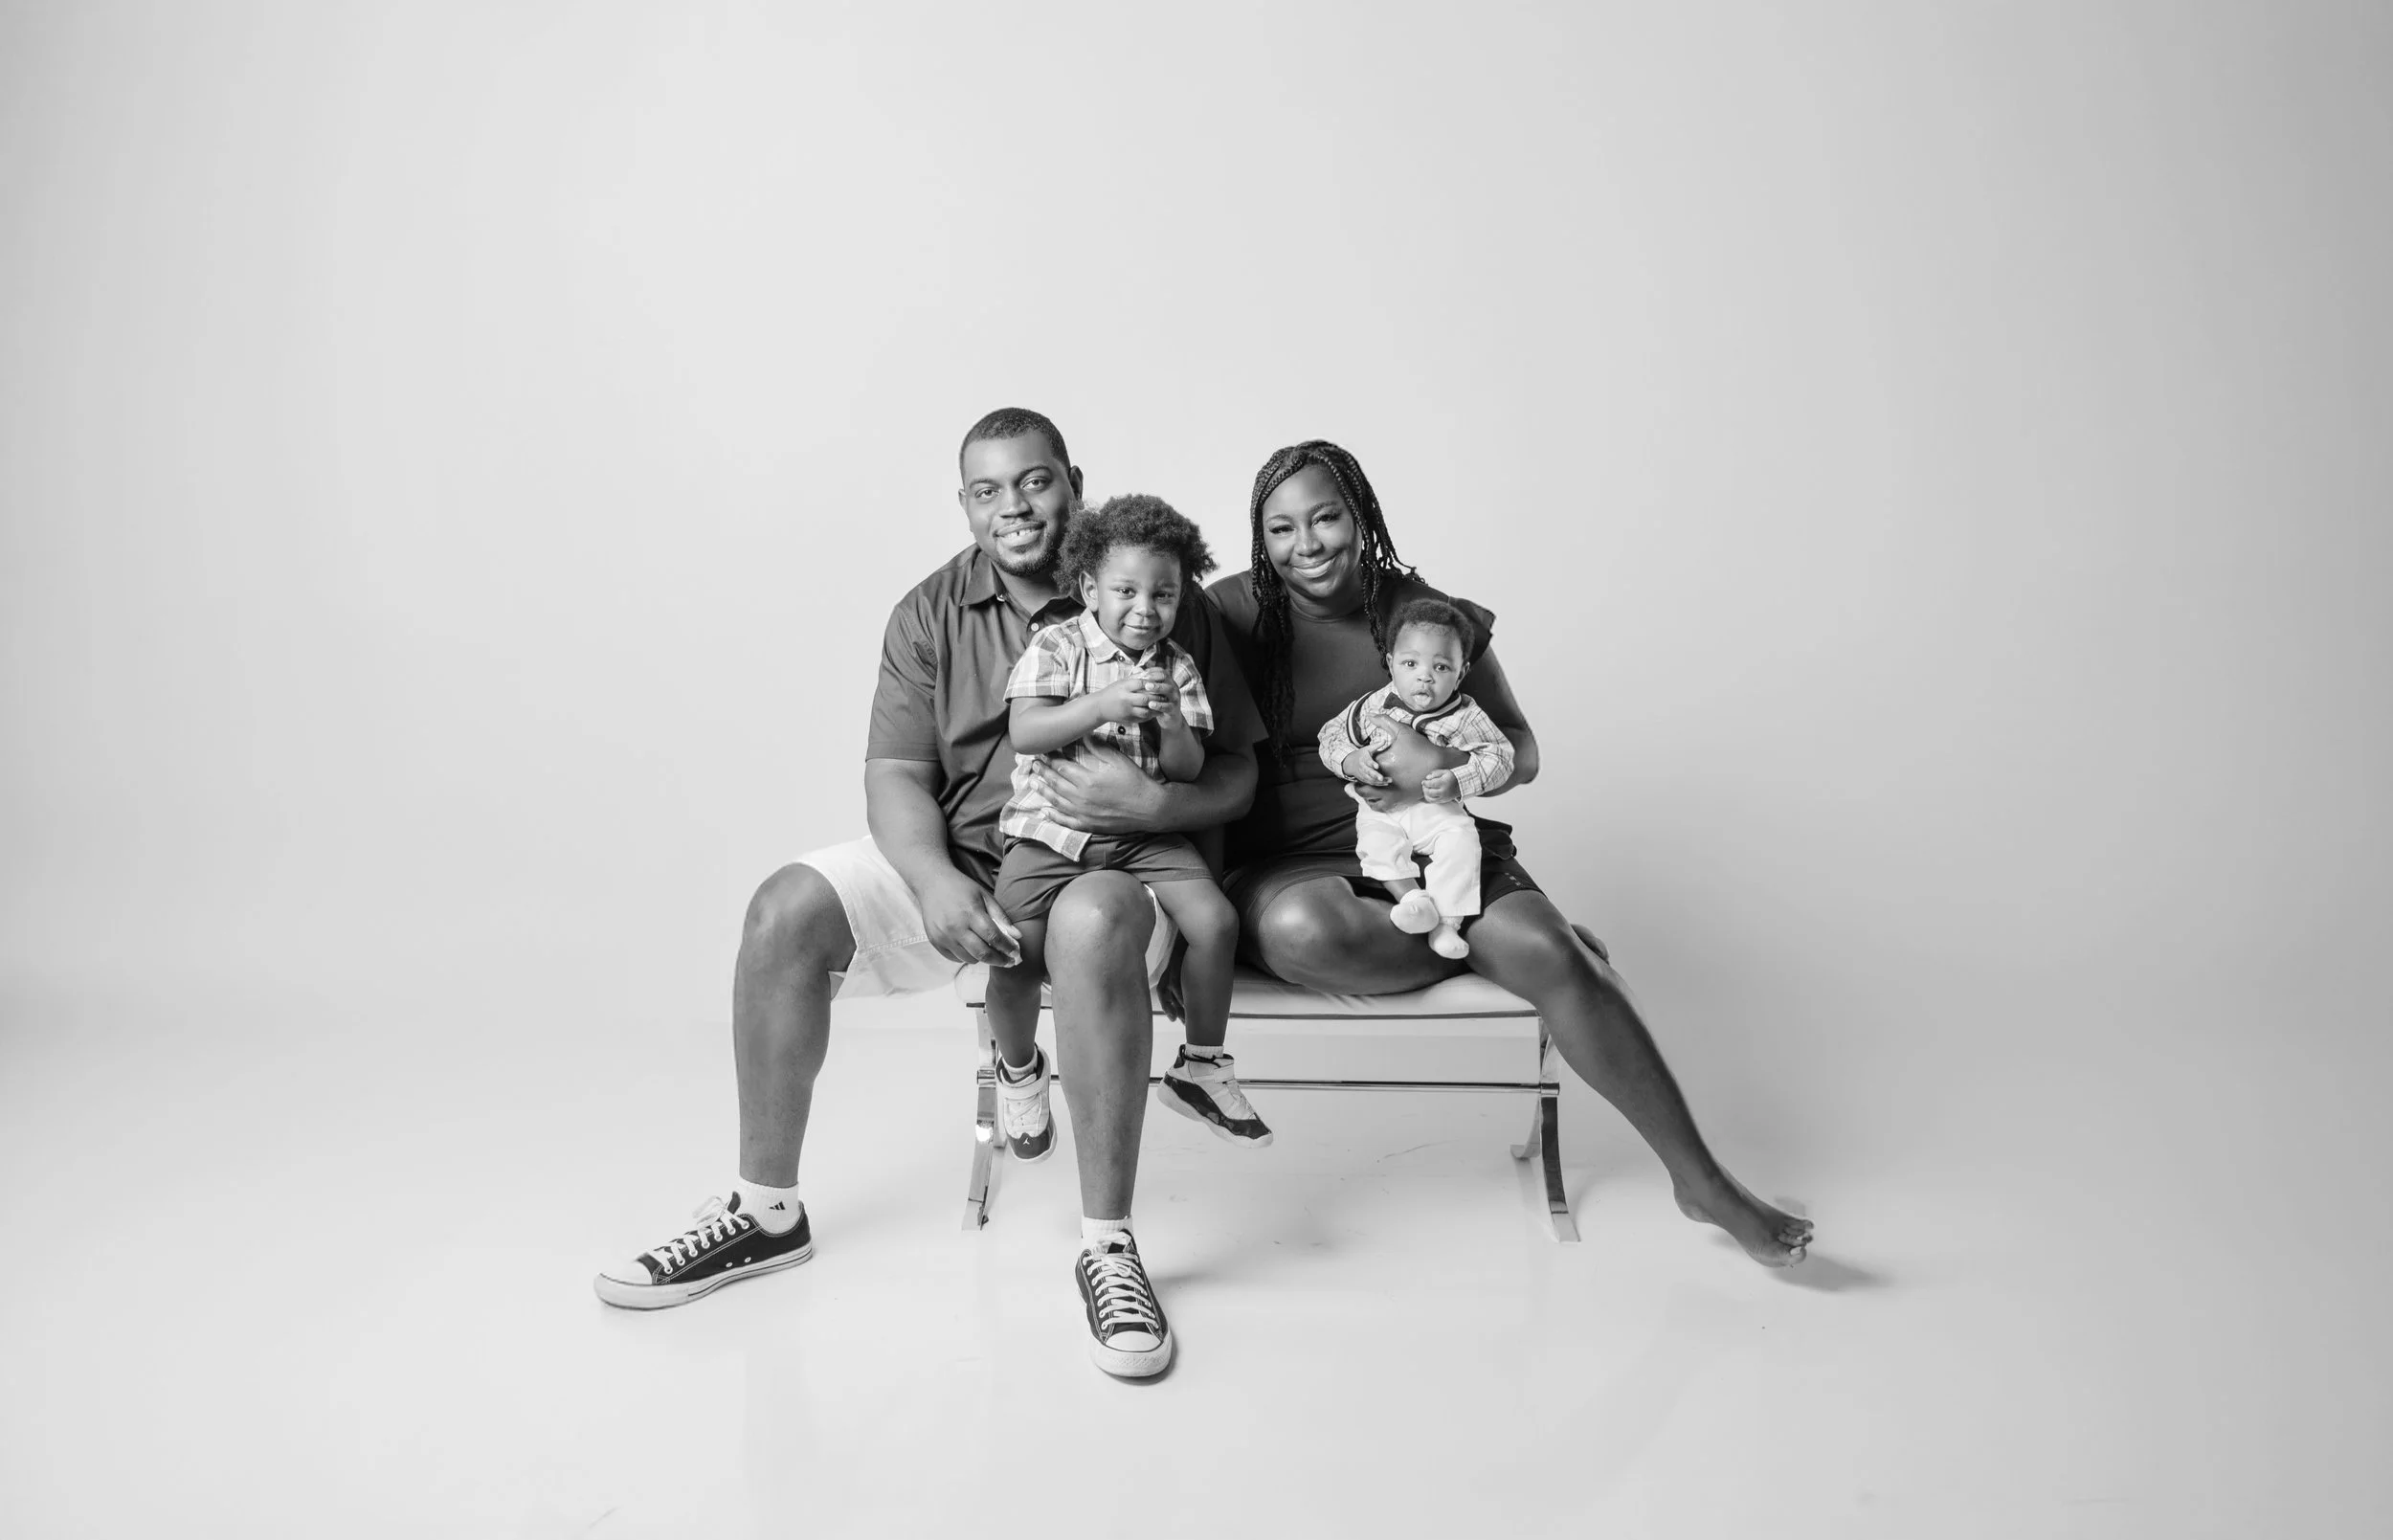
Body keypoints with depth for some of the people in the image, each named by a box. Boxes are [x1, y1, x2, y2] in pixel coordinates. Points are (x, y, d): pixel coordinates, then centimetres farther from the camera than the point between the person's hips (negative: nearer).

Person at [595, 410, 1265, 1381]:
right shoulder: (932, 613, 5)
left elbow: (1236, 774, -2)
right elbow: (895, 774, -1)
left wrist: (1156, 802, -24)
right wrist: (934, 881, -21)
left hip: (1107, 864, -3)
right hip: (955, 861, 4)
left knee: (1092, 925, -38)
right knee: (787, 908, -16)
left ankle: (1108, 1246, -27)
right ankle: (767, 1212, -1)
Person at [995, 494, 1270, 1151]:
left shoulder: (1178, 667, 6)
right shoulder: (1055, 647, -3)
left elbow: (1189, 769, 1)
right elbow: (1024, 732, -16)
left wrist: (1171, 720, -20)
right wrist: (1103, 706, -28)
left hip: (1146, 831, 3)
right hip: (1051, 827, -3)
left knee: (1216, 921, -17)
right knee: (1014, 950, -20)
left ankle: (1201, 1068, 8)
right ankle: (1018, 1068, 14)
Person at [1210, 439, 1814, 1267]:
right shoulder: (1231, 612, -1)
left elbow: (1522, 752, 8)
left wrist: (1444, 766, -15)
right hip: (1287, 864, -1)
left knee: (1555, 955, -23)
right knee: (1307, 929, -38)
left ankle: (1701, 1181, -7)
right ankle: (1493, 949, -8)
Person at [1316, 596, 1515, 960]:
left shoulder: (1466, 717, -4)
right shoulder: (1373, 706, -2)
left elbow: (1499, 756, -6)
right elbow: (1332, 735, 5)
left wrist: (1459, 781, -22)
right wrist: (1352, 760, -17)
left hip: (1439, 808, -1)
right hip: (1382, 807, 1)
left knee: (1461, 842, -26)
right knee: (1376, 844, -28)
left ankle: (1448, 922, -22)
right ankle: (1413, 897, -27)